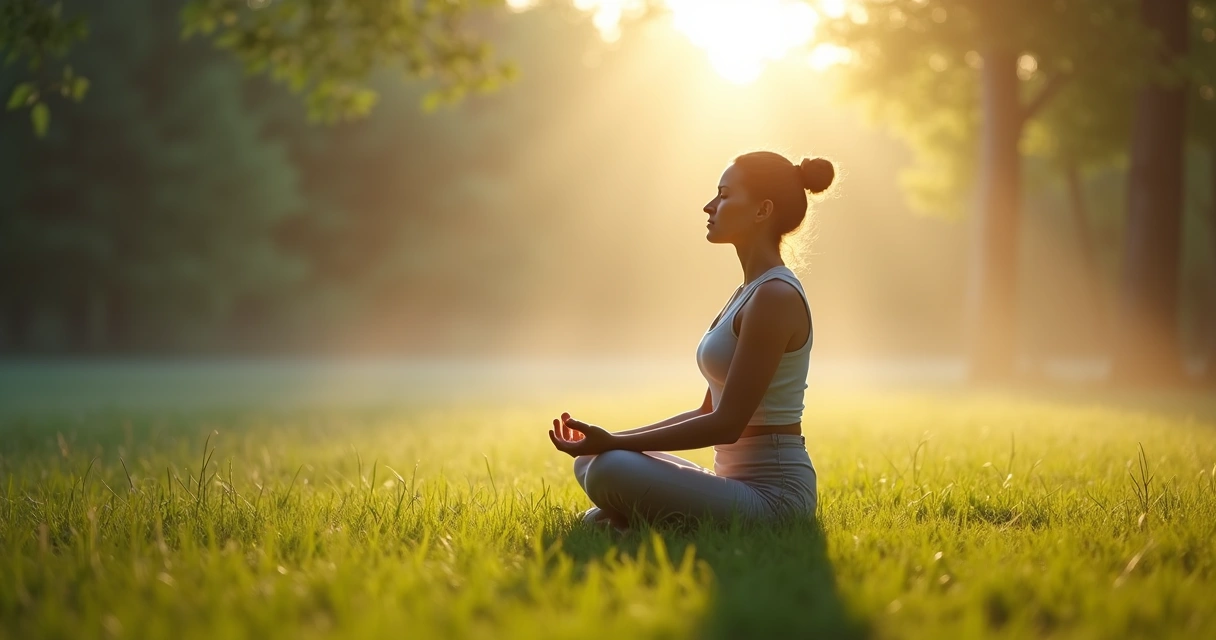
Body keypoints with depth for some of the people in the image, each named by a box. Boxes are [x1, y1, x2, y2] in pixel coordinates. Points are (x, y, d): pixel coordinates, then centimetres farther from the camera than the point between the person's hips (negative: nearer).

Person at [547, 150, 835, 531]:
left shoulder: (775, 296, -16)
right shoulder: (749, 292, 15)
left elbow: (727, 424, -20)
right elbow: (708, 412, 17)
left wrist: (614, 443, -18)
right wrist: (611, 441, 8)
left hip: (772, 495, -10)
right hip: (740, 485, 10)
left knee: (612, 469, -27)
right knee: (590, 462, 12)